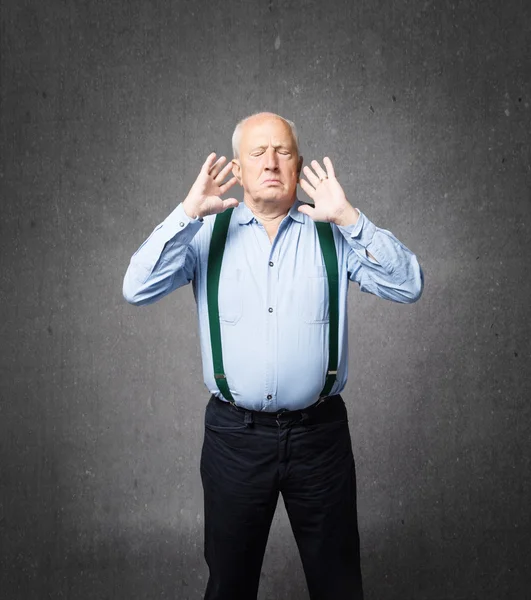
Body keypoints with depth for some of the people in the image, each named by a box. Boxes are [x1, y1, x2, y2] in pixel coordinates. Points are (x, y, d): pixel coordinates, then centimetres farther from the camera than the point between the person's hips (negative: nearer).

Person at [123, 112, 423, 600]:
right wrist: (189, 212, -15)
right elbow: (137, 290, -9)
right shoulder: (206, 232, 1)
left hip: (320, 434, 0)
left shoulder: (333, 232, 1)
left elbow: (408, 286, -8)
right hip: (234, 435, 0)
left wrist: (348, 216, -15)